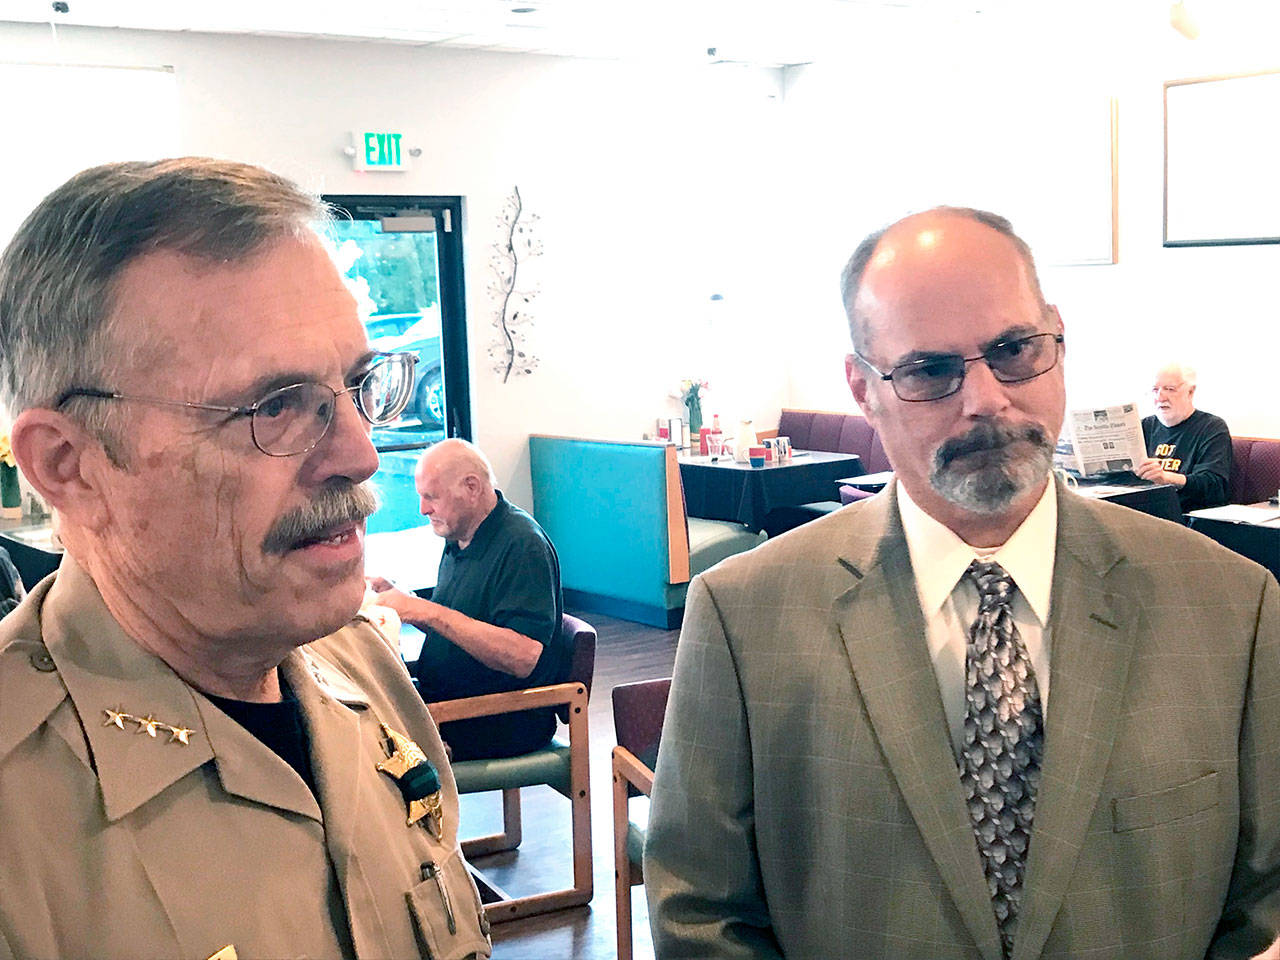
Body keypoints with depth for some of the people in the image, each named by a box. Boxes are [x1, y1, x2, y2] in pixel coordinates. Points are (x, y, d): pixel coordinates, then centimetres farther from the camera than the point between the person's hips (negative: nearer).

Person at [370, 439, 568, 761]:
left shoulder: (523, 546, -17)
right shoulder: (459, 538, 12)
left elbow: (523, 658, -28)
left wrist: (429, 612, -28)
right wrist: (395, 597, 4)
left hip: (506, 722, -9)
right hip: (445, 697, 9)